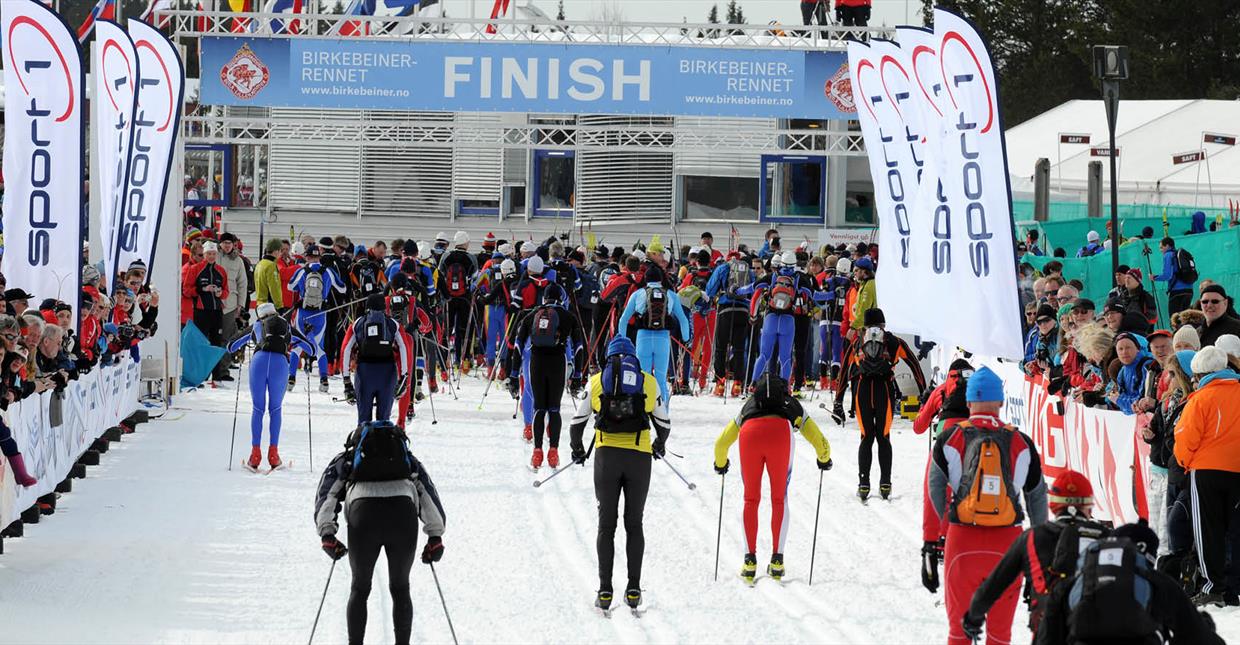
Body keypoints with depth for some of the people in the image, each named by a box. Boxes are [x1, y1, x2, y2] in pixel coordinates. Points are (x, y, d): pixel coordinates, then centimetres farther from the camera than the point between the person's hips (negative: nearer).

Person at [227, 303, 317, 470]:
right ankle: (273, 453, 7)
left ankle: (255, 453, 3)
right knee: (275, 409, 16)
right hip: (280, 362, 0)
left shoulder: (256, 326, 27)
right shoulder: (288, 327, 28)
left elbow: (232, 346, 30)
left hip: (259, 361, 0)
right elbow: (312, 349, 31)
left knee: (257, 409, 12)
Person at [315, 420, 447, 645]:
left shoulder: (345, 459, 32)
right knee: (400, 588, 20)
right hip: (403, 515, 1)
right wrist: (435, 536, 18)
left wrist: (326, 533, 7)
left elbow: (325, 492, 15)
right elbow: (428, 493, 23)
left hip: (364, 511, -1)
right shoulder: (408, 459, 36)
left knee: (360, 588, 18)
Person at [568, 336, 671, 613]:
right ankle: (633, 589, 5)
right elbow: (663, 422, 15)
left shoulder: (597, 381, 8)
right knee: (634, 524, 11)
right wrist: (660, 445, 36)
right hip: (640, 457, 0)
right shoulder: (649, 382, 9)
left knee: (607, 524, 6)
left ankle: (605, 591, -1)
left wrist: (577, 450, 28)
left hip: (606, 455, 0)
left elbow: (577, 421, 10)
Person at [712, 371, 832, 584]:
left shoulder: (748, 406, 43)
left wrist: (721, 464, 63)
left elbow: (721, 443, 44)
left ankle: (750, 561, 11)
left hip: (750, 432, 1)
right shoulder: (793, 407, 41)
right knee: (779, 499, 14)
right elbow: (821, 443, 39)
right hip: (780, 433, -1)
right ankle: (777, 560, 10)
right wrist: (824, 460, 60)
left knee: (751, 498, 15)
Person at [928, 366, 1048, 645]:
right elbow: (1037, 496, 10)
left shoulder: (950, 439, -1)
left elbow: (934, 491, -2)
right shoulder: (1021, 443, 3)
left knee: (959, 622, 10)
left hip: (962, 539, -1)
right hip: (1007, 541, 1)